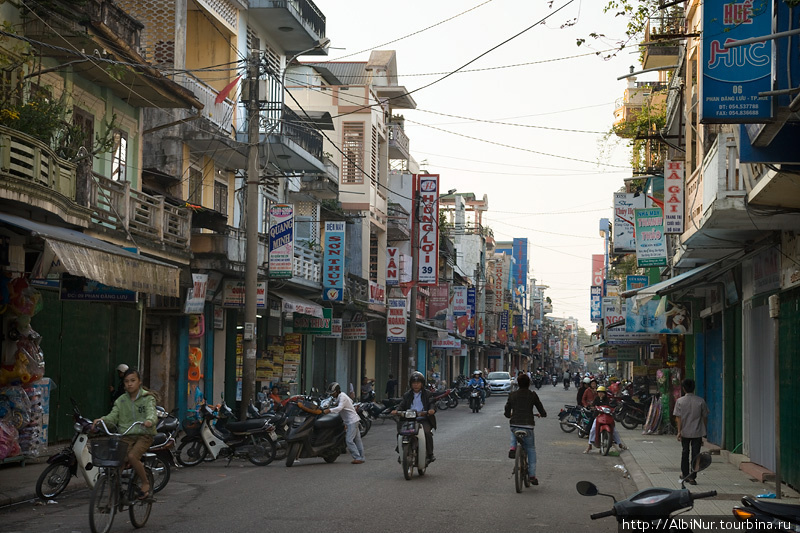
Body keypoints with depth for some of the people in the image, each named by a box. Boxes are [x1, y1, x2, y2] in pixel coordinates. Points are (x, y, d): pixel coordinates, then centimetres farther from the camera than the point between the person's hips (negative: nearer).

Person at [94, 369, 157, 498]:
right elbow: (113, 416, 4)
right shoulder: (121, 400, 13)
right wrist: (102, 419, -18)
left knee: (132, 456, -27)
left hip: (144, 435, -4)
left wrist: (150, 420, -40)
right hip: (126, 436, 4)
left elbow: (152, 413, -16)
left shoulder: (147, 398, 1)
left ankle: (145, 484, -7)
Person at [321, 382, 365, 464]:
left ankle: (357, 458, -13)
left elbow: (339, 408, -34)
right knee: (357, 439, 11)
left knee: (349, 440, -15)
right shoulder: (341, 396, 12)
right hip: (353, 420, 10)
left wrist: (329, 410, -45)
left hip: (352, 421, -10)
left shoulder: (342, 397, -17)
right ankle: (361, 457, 15)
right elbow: (351, 401, 28)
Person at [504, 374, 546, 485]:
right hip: (527, 427, -2)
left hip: (514, 425, 2)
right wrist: (543, 414, 28)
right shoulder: (532, 395, 0)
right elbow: (542, 412, 4)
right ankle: (532, 475, 10)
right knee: (531, 450, 13)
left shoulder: (512, 395, 7)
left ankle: (513, 447, 9)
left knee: (514, 434, 38)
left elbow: (507, 413, 11)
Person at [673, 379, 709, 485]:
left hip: (685, 432, 1)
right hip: (697, 432, -1)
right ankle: (692, 477, -5)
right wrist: (704, 429, 15)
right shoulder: (700, 401, -5)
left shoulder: (680, 401, -6)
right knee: (695, 454, 1)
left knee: (685, 453, 16)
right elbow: (705, 417, 2)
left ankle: (685, 475, 24)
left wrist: (679, 431, -6)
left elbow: (678, 417, -8)